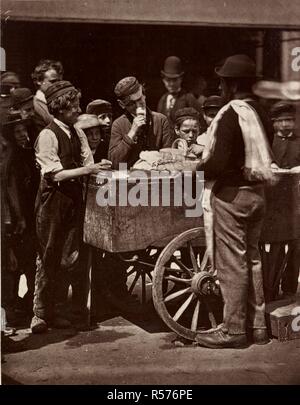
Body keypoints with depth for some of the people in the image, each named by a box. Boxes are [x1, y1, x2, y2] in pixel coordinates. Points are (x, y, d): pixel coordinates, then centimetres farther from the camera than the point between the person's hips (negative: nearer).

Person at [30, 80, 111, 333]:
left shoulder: (78, 134, 9)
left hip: (74, 199, 6)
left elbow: (88, 164, 10)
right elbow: (55, 173, -16)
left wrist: (97, 168, -10)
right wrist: (86, 170, -22)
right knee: (48, 258, 2)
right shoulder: (48, 135, -11)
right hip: (53, 201, -6)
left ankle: (57, 312, 20)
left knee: (67, 259, 9)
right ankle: (41, 314, 12)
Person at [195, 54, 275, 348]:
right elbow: (265, 156, 12)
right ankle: (257, 326, 23)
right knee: (252, 258, 15)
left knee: (231, 263, 0)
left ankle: (233, 330, 8)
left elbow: (219, 162, -22)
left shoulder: (230, 115, -17)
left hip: (232, 193, -8)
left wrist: (198, 171, -5)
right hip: (257, 192, 8)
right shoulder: (260, 114, 6)